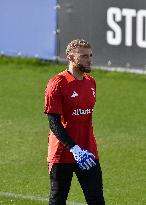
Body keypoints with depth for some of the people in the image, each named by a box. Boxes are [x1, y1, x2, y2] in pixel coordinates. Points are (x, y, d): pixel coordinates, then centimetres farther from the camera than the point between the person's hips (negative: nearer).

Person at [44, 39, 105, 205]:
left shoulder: (91, 82, 10)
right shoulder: (58, 84, -12)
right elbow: (54, 123, -16)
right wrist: (74, 148, -25)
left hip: (88, 153, 6)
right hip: (62, 154, -6)